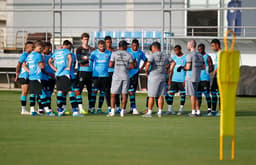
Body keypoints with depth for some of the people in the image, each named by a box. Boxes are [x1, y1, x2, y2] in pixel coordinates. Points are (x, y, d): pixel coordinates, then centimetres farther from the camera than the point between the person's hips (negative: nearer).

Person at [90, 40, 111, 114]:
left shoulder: (108, 53, 5)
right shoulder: (94, 53, -1)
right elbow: (90, 61, -1)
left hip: (105, 75, 3)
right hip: (95, 74, -3)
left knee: (102, 92, 4)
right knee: (94, 91, -10)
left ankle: (99, 108, 11)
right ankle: (93, 108, -6)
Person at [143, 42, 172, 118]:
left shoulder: (152, 56, -10)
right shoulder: (165, 56, 7)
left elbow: (148, 64, -23)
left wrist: (146, 71, -6)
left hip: (153, 77, -5)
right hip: (162, 77, 5)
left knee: (151, 96, 1)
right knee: (161, 95, 8)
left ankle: (149, 112, 2)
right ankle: (160, 112, 7)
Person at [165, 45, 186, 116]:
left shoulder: (185, 58, -1)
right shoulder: (173, 57, 12)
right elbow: (171, 69, 13)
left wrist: (186, 79, -10)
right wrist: (169, 79, 7)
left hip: (182, 80, -4)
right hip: (174, 80, 4)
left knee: (182, 94, 1)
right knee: (170, 93, -4)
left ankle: (181, 109, 10)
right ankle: (170, 109, -2)